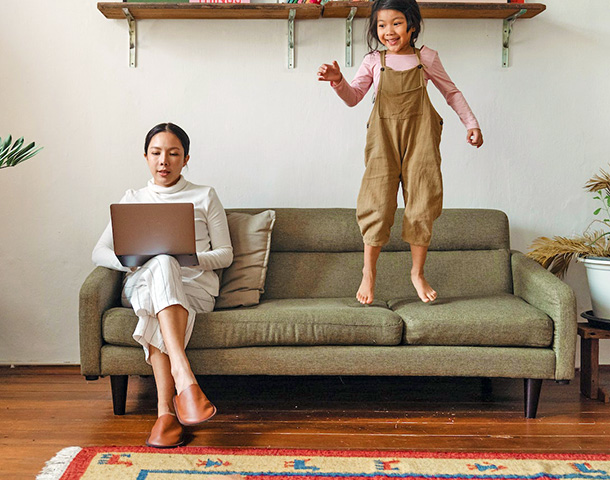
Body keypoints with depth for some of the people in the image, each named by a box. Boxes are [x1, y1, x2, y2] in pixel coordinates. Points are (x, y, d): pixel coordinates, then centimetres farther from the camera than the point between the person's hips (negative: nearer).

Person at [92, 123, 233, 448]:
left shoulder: (205, 197, 17)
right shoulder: (133, 200, 22)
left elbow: (225, 254, 11)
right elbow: (99, 253, 13)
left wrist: (191, 258, -11)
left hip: (195, 286, -1)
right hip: (140, 284, 1)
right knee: (161, 263, -37)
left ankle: (166, 411, -47)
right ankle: (184, 380, -53)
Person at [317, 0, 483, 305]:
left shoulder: (426, 58, 6)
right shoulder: (374, 61, 6)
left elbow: (452, 93, 15)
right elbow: (353, 97, 4)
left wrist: (471, 124, 10)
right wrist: (338, 81, -16)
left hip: (420, 137, 1)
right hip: (383, 138, 0)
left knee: (422, 205, 2)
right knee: (378, 205, -5)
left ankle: (418, 273, 18)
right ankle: (369, 272, 13)